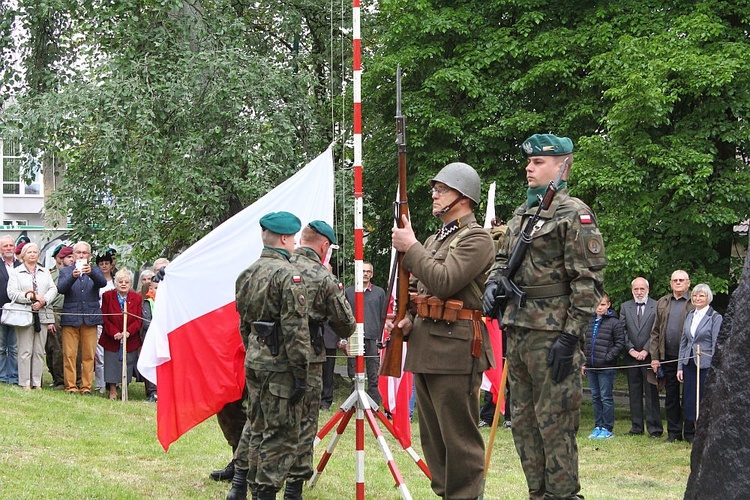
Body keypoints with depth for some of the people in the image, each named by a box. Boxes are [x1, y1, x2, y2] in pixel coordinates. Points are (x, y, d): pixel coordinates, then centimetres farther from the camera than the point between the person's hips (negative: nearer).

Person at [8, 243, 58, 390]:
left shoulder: (45, 272, 17)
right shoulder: (16, 273, 6)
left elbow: (53, 290, 6)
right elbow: (12, 293, -6)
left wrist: (43, 301, -12)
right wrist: (32, 296, -15)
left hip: (42, 315, 3)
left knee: (39, 351, 4)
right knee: (25, 351, -4)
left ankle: (37, 383, 7)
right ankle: (25, 383, -2)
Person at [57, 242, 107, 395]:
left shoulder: (95, 271, 13)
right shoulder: (65, 271, 11)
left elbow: (103, 283, -9)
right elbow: (60, 289, -8)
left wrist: (91, 272, -29)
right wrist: (73, 276, -26)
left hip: (90, 318, 1)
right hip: (71, 317, -1)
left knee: (89, 355, 0)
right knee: (69, 355, -3)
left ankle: (86, 386, 5)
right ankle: (70, 386, 2)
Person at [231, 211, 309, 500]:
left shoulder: (247, 275, 11)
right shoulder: (288, 275, -15)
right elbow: (295, 330, -18)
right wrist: (301, 374, -16)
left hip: (253, 360, 8)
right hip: (280, 365, -8)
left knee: (257, 428, 17)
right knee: (281, 435, -2)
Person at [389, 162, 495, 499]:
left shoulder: (476, 239, -7)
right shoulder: (434, 240, 22)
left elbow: (443, 282, -20)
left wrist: (410, 247, -11)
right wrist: (407, 322, 7)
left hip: (455, 349, -9)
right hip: (425, 346, 10)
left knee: (459, 438, -8)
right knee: (432, 436, 12)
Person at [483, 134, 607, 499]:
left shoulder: (575, 214, -8)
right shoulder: (521, 215, 17)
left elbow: (588, 281, -13)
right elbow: (503, 258, 29)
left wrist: (570, 336, -18)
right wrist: (493, 283, 5)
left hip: (553, 333, -9)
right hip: (517, 331, 9)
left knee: (554, 423, -7)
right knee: (523, 421, 13)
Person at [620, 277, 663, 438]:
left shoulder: (657, 307, -1)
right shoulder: (625, 307, 11)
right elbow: (622, 331, 7)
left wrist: (646, 351, -12)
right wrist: (631, 350, -5)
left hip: (649, 356, -4)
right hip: (631, 356, 4)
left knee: (651, 392, -3)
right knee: (634, 393, 6)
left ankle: (654, 427, -1)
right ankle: (636, 426, 12)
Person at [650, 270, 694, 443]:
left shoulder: (695, 303, -1)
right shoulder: (662, 303, 14)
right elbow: (655, 331, 13)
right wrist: (654, 357, 6)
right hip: (668, 357, 4)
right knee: (671, 396, 8)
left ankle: (690, 433, 8)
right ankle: (674, 432, 15)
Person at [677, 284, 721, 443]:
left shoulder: (715, 318, -6)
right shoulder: (690, 316, 12)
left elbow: (716, 345, -9)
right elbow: (683, 342, 14)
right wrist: (680, 367, 9)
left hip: (706, 364, -6)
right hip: (689, 364, 6)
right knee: (690, 400, 6)